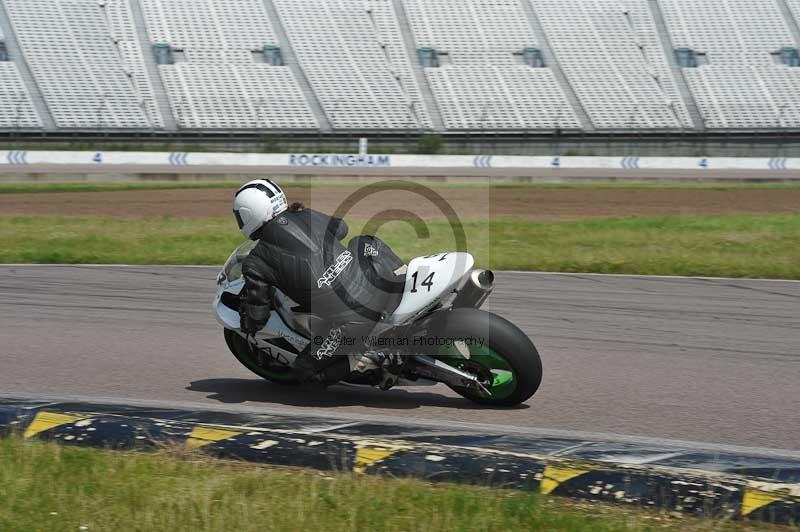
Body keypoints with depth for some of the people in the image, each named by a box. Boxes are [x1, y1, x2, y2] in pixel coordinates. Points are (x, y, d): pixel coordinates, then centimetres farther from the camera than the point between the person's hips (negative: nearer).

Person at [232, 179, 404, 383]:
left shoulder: (256, 263, 1)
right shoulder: (309, 217, 13)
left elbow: (255, 320, 8)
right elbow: (340, 227, 37)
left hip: (349, 319, -4)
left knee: (306, 369, 19)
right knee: (364, 243, 35)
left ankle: (371, 358, -3)